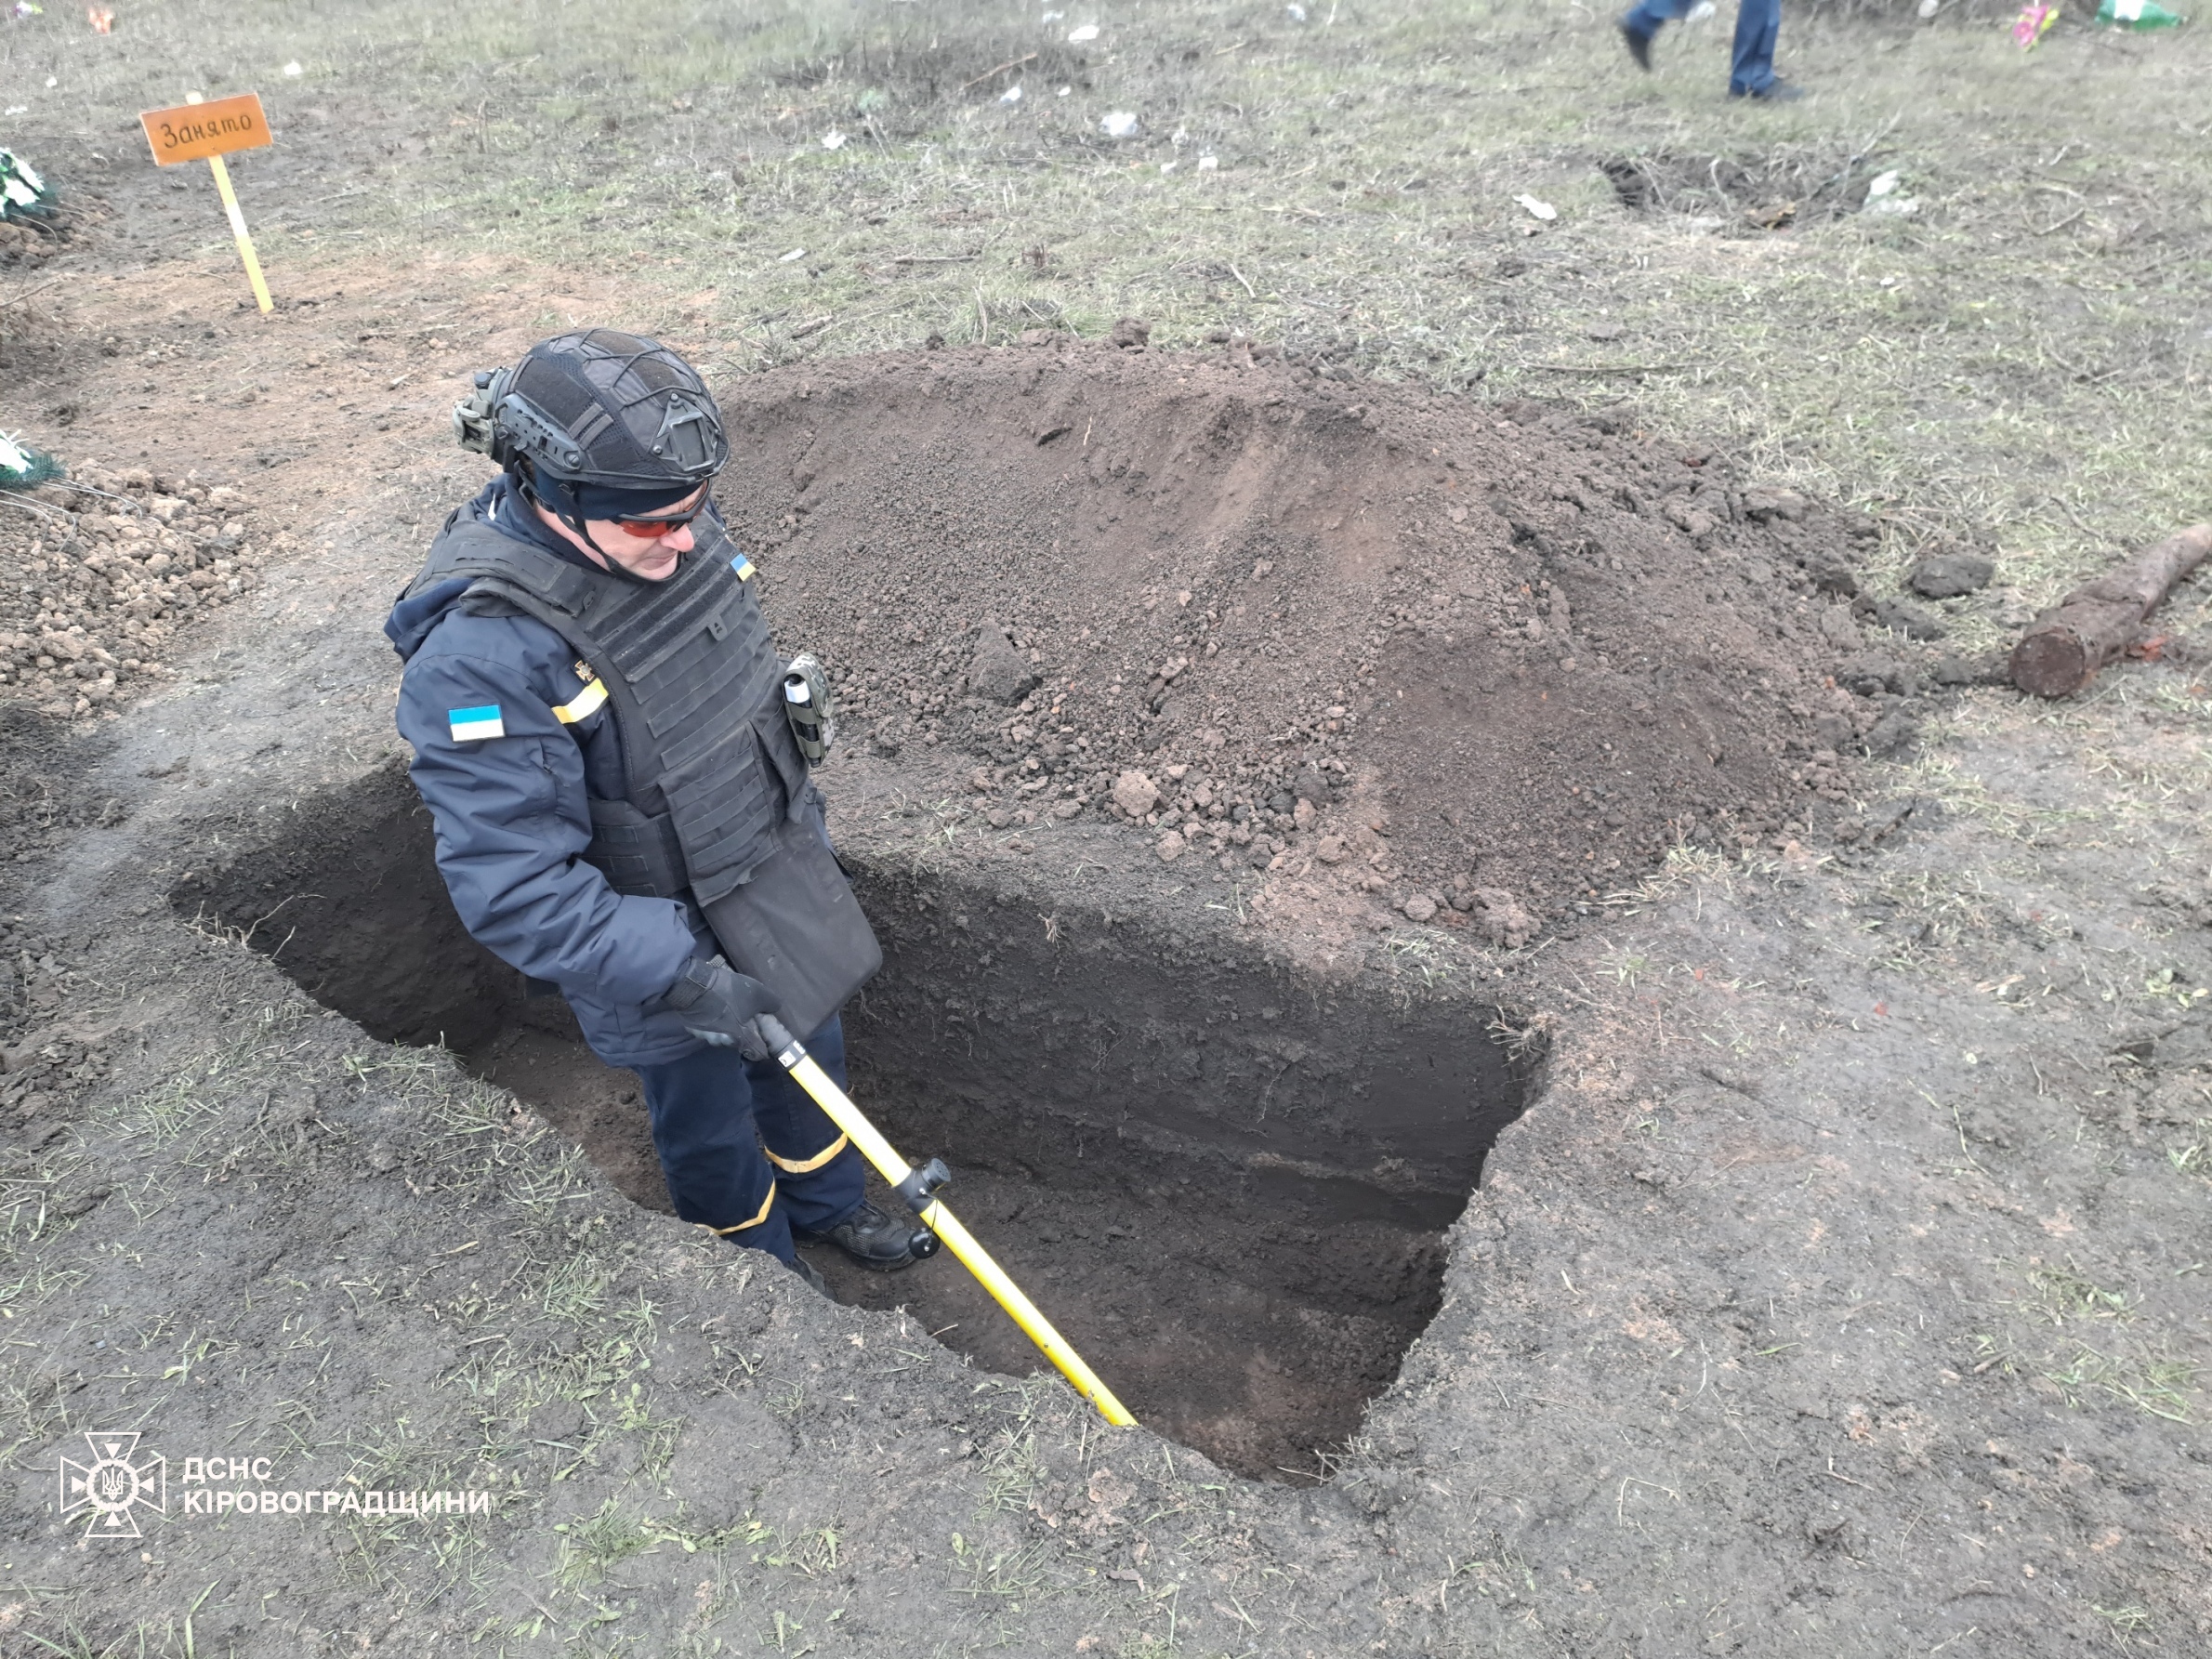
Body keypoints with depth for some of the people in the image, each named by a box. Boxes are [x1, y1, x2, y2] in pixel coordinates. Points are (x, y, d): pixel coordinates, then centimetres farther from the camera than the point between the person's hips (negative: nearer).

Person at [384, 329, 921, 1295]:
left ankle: (826, 1204, 57)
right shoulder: (483, 655, -33)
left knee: (810, 1060, 27)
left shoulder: (668, 534, -12)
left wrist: (802, 822, 16)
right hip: (661, 942, -6)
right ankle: (760, 1265, 50)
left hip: (780, 887, 6)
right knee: (709, 1119, 20)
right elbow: (514, 889, -30)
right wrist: (688, 979, -32)